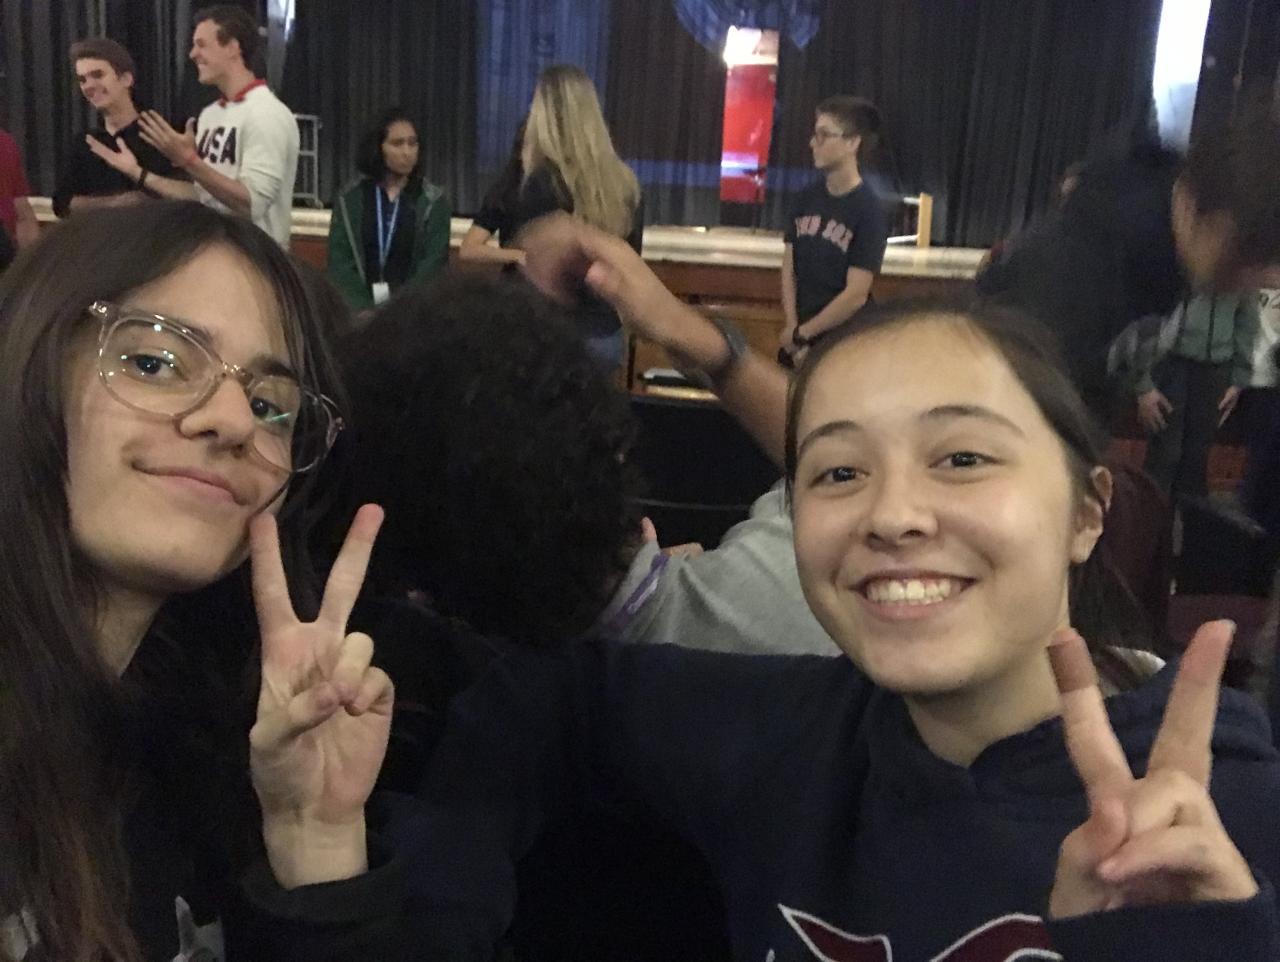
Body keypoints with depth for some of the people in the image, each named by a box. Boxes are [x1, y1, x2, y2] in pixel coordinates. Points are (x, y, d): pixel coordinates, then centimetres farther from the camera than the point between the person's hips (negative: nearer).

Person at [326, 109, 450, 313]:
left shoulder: (434, 202, 5)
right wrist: (365, 308, -12)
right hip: (360, 307, 1)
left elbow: (434, 264, -2)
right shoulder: (349, 199, 8)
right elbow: (338, 262, 2)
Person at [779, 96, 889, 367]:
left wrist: (802, 333, -9)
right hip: (795, 341, 5)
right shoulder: (808, 199, 4)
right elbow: (789, 269, 4)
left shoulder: (870, 211, -13)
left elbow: (856, 295, -16)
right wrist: (791, 329, -8)